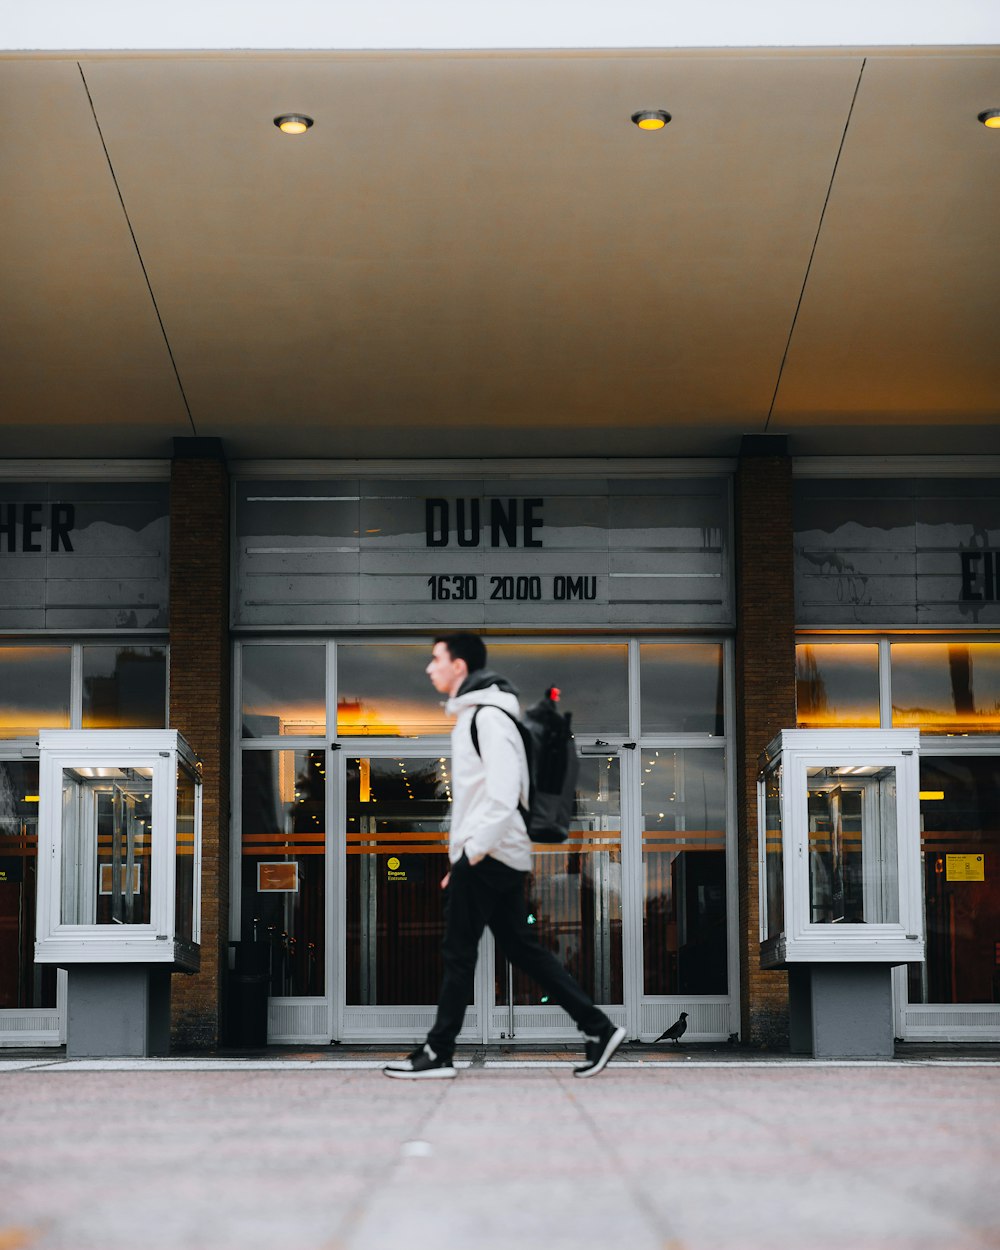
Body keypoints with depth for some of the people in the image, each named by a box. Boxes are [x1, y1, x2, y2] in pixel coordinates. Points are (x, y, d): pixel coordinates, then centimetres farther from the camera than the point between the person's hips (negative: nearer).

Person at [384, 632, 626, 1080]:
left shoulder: (488, 716, -14)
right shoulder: (470, 714, 18)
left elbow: (503, 793, -23)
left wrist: (472, 851, -19)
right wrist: (459, 857, 20)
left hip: (489, 854, -10)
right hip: (491, 855, 10)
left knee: (458, 951, -2)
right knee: (521, 947, 10)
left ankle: (438, 1052, 6)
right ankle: (598, 1028, 10)